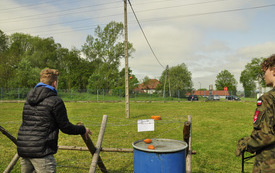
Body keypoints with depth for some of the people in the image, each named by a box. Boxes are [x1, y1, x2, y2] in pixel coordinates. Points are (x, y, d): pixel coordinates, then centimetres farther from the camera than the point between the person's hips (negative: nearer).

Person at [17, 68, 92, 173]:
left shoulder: (29, 100, 11)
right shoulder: (55, 101, -12)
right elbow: (65, 127, -8)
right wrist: (83, 130, 9)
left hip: (23, 149, 8)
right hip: (40, 151, -8)